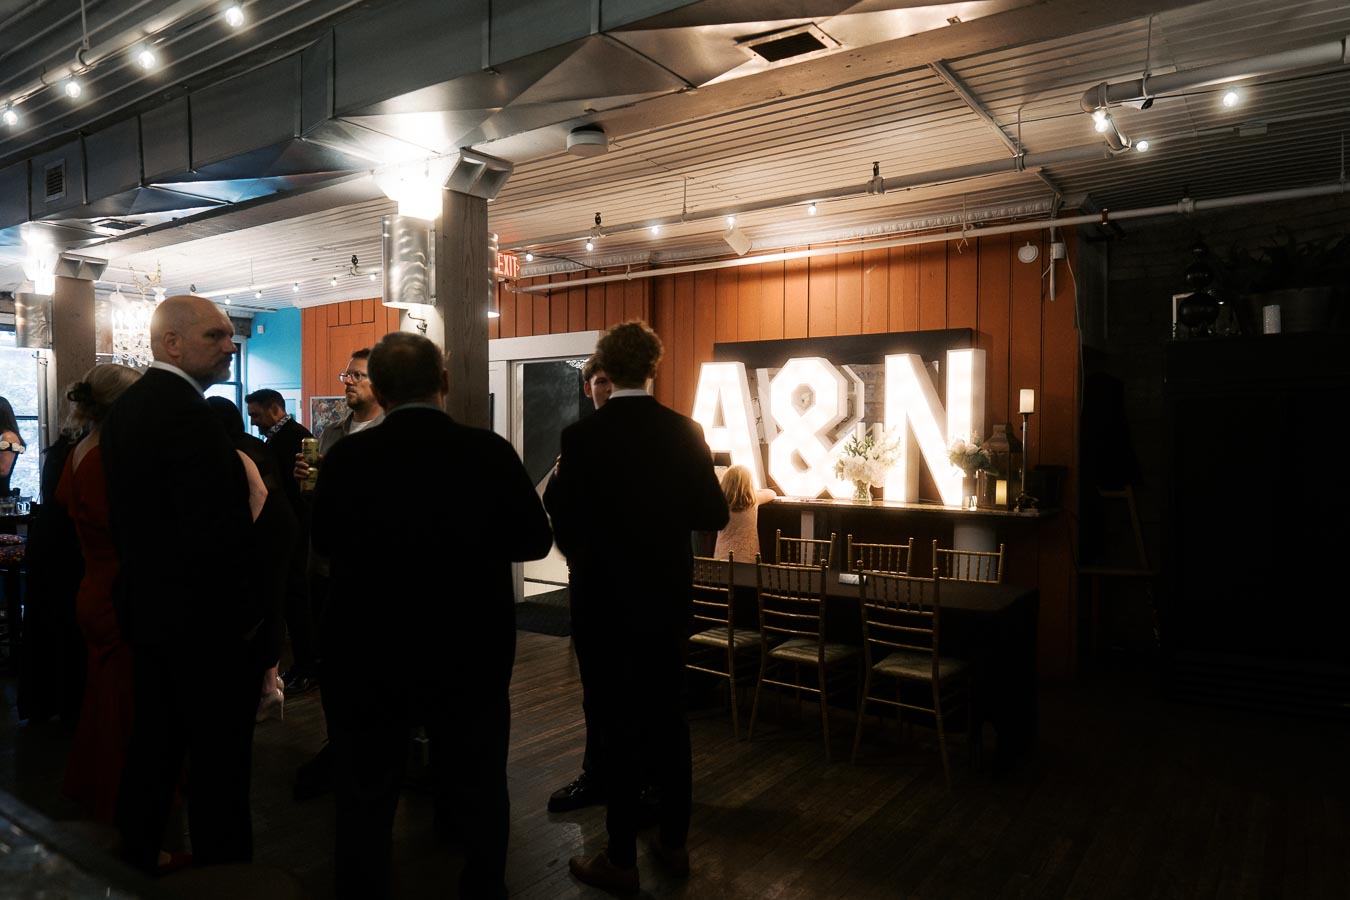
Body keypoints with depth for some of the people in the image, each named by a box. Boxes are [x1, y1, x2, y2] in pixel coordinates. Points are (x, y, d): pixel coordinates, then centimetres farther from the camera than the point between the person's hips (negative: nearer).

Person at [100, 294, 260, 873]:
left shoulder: (125, 408, 8)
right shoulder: (187, 413, -23)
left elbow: (124, 515, 14)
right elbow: (217, 531, -29)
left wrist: (144, 577, 19)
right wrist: (248, 608, -15)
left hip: (146, 607, 10)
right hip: (204, 619, -10)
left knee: (154, 742, 23)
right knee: (220, 759, 4)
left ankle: (137, 857, 38)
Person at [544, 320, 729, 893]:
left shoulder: (582, 436, -13)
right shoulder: (686, 432, -5)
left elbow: (559, 518, -9)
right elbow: (713, 516, -2)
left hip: (608, 598, -3)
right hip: (668, 597, 3)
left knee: (618, 723, 7)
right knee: (669, 716, 15)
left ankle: (621, 860, 18)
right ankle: (674, 842, 28)